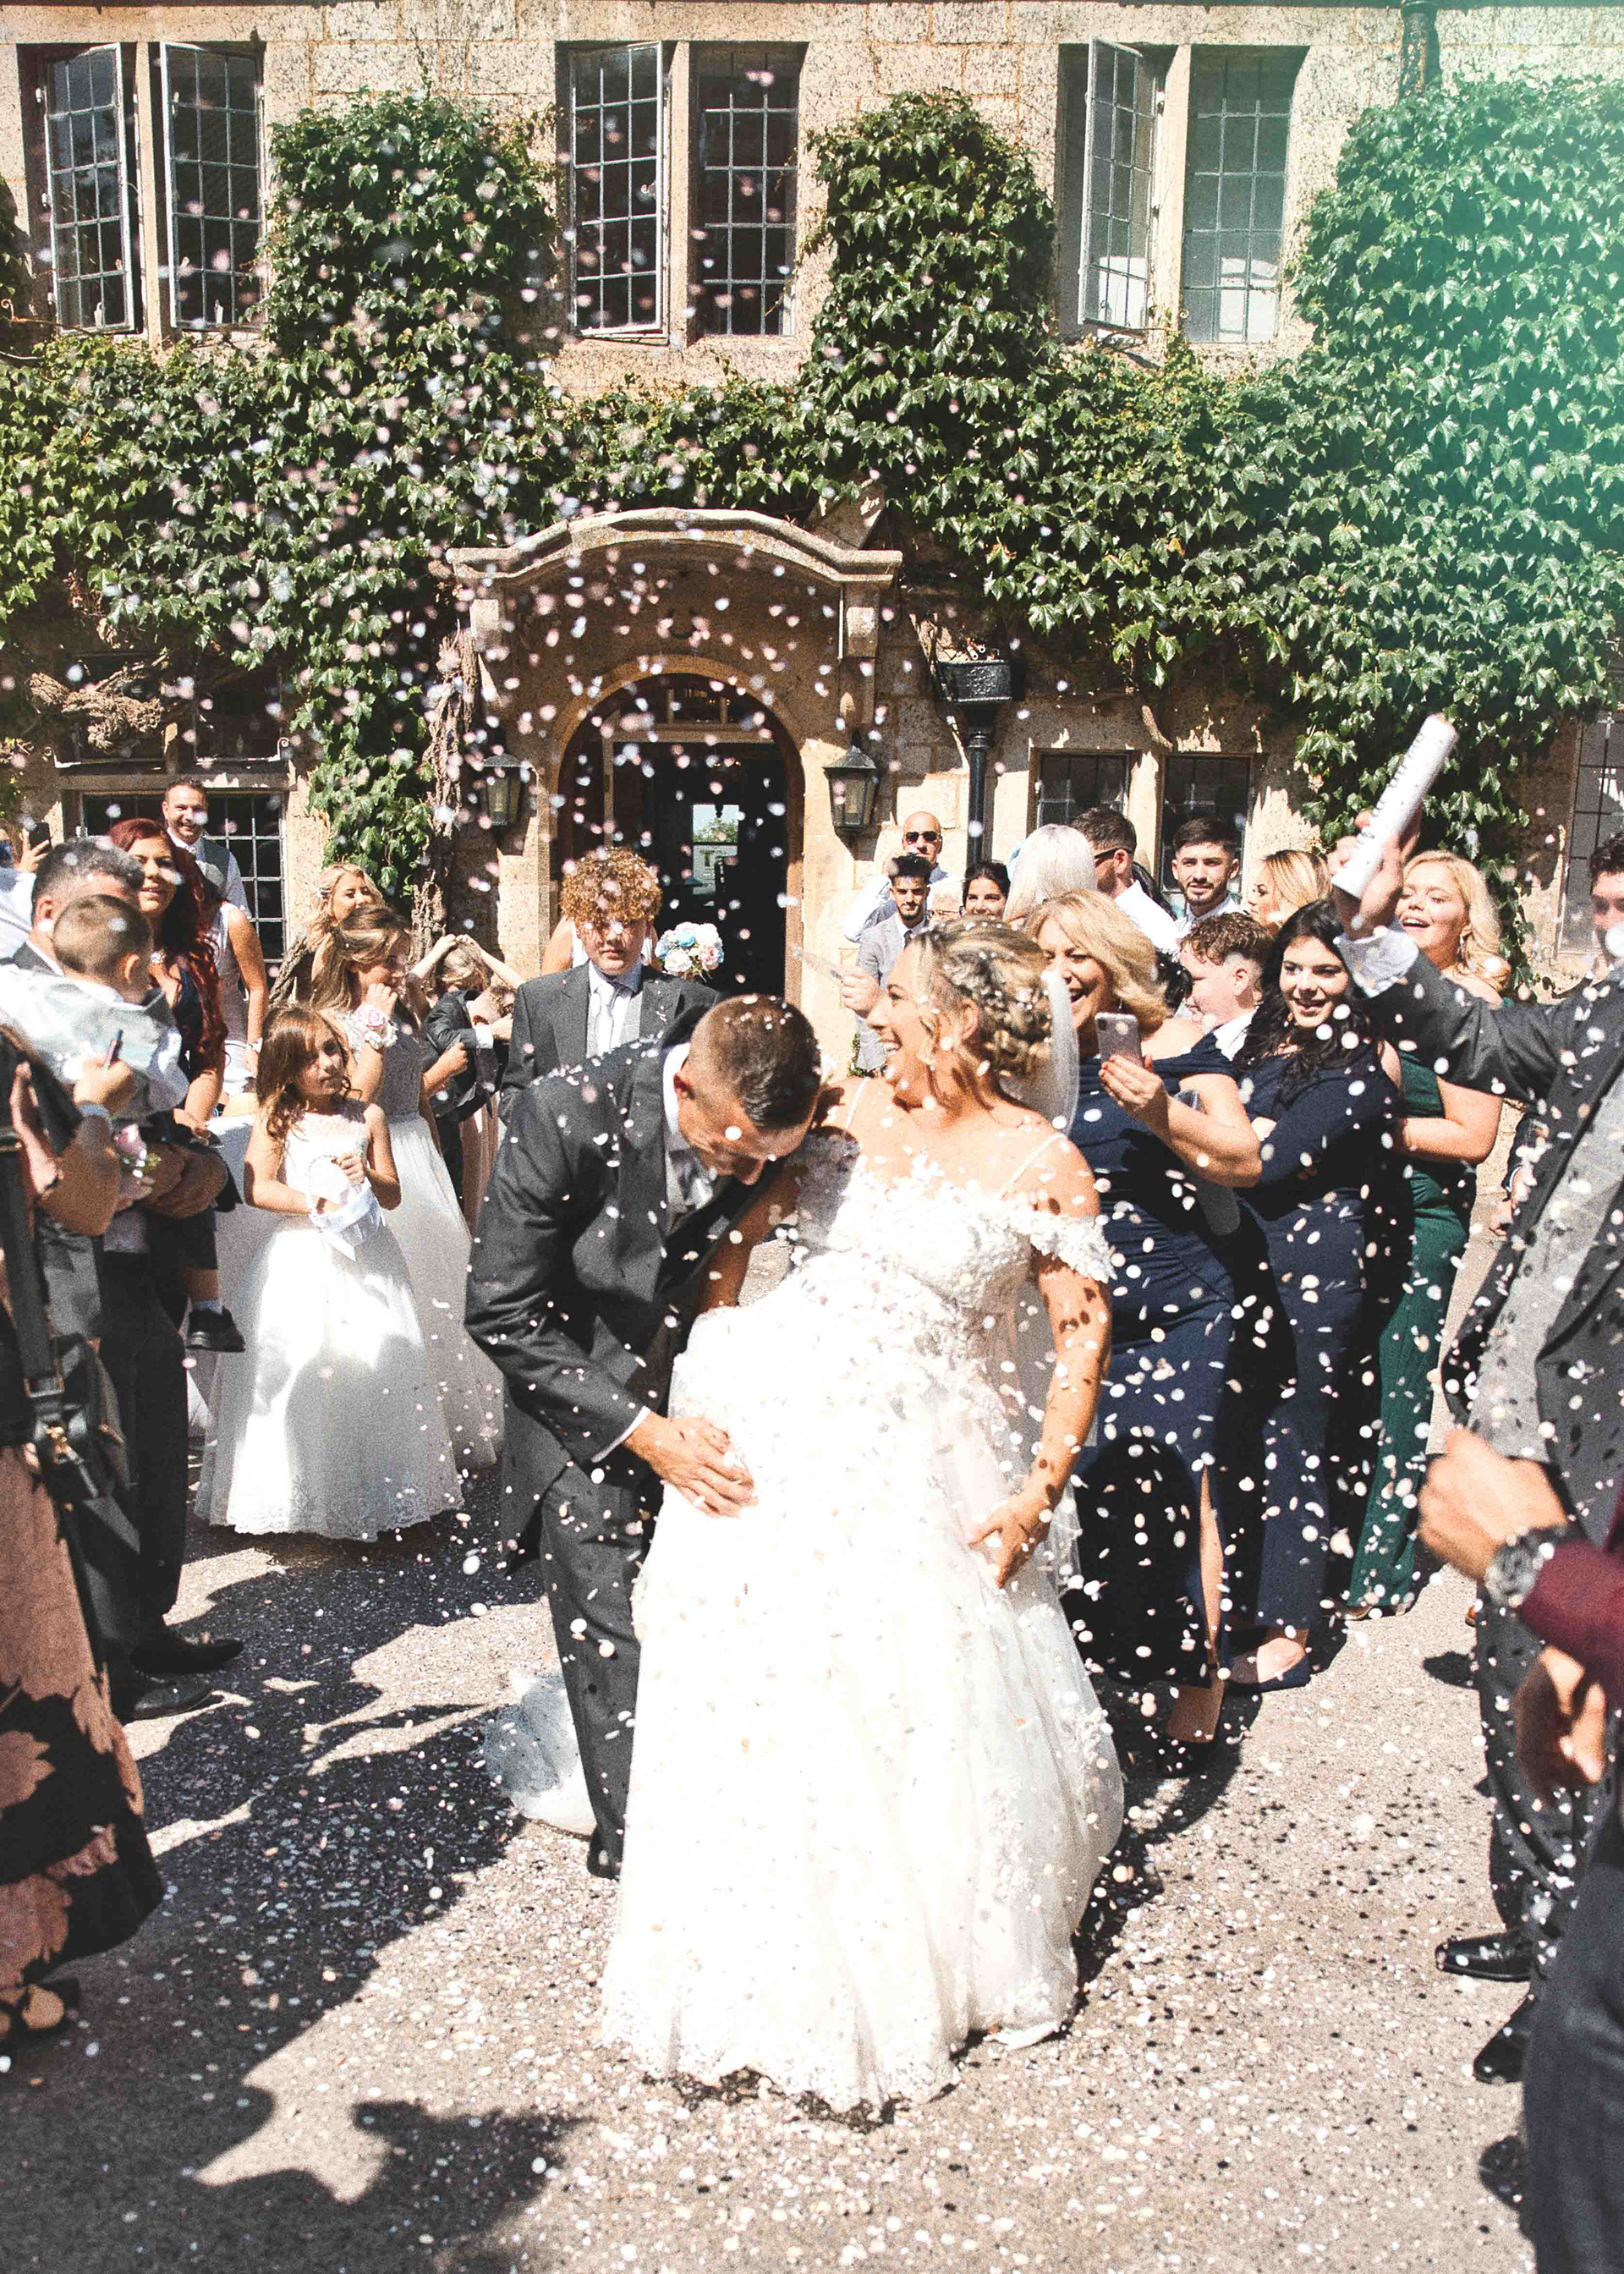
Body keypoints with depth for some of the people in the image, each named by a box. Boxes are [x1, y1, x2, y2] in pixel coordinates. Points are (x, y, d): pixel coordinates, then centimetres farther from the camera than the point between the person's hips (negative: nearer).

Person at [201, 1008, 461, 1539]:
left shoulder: (368, 1117, 8)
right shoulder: (276, 1120, 2)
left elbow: (393, 1196, 10)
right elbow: (256, 1187, -10)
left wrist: (368, 1176, -11)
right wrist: (319, 1205, -16)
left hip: (364, 1257, 2)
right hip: (300, 1260, -1)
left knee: (372, 1364, -1)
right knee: (296, 1370, -4)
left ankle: (373, 1490, 11)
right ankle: (299, 1491, 8)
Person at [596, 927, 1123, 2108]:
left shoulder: (1044, 1162, -7)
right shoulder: (840, 1113, 2)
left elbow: (1085, 1334, -4)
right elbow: (732, 1236, 6)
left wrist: (1043, 1486, -9)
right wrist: (698, 1385, -1)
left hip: (922, 1468, -2)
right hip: (774, 1438, 3)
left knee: (932, 1720, 8)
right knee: (755, 1707, 7)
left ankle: (935, 1957, 37)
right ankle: (771, 1966, 29)